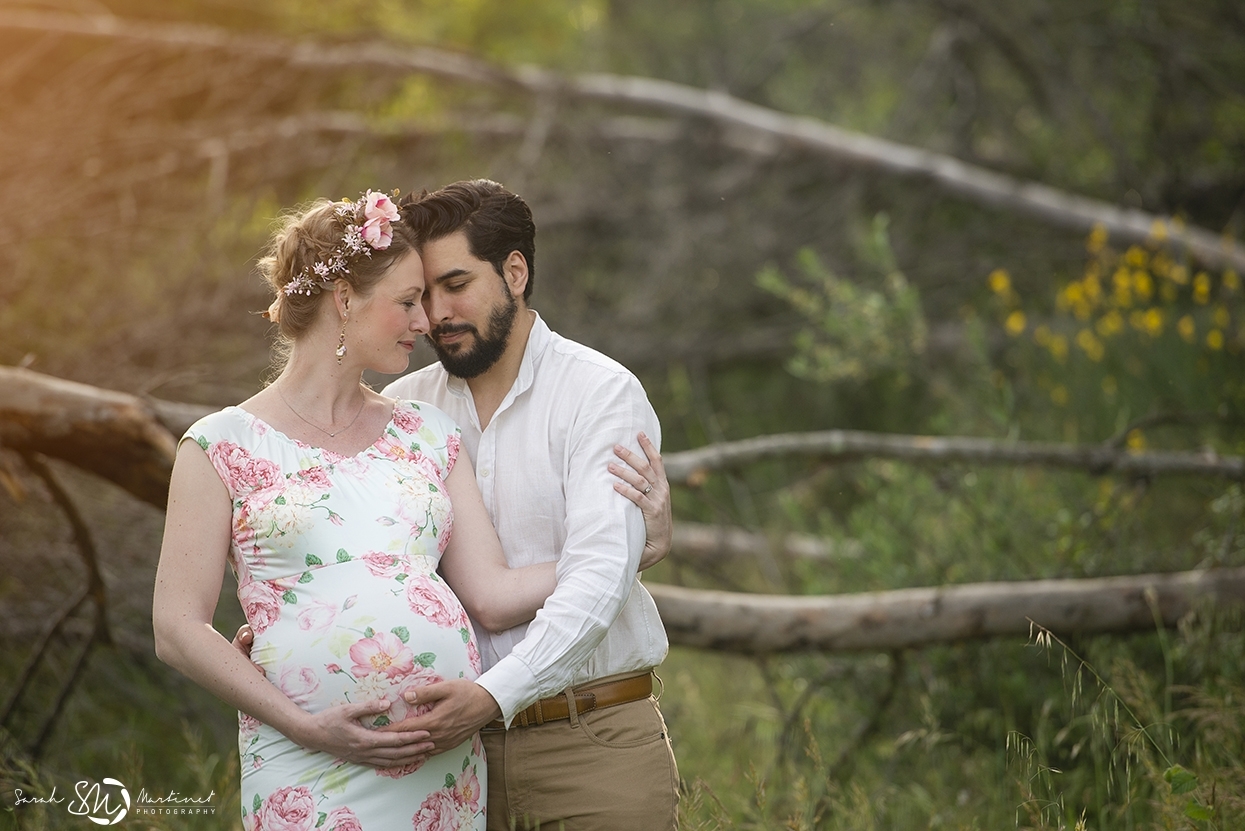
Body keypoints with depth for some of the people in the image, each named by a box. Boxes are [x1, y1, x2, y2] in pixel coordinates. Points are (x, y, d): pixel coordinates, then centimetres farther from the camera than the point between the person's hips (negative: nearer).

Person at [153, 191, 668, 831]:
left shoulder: (428, 435, 15)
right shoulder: (223, 447, 1)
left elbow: (492, 595, 7)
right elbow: (178, 630, -4)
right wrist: (306, 727, -13)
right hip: (311, 775, -4)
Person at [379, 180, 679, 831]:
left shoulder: (603, 394, -7)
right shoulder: (400, 408, 8)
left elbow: (599, 573, -18)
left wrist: (494, 694, -31)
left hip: (593, 746, -3)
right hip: (456, 741, 3)